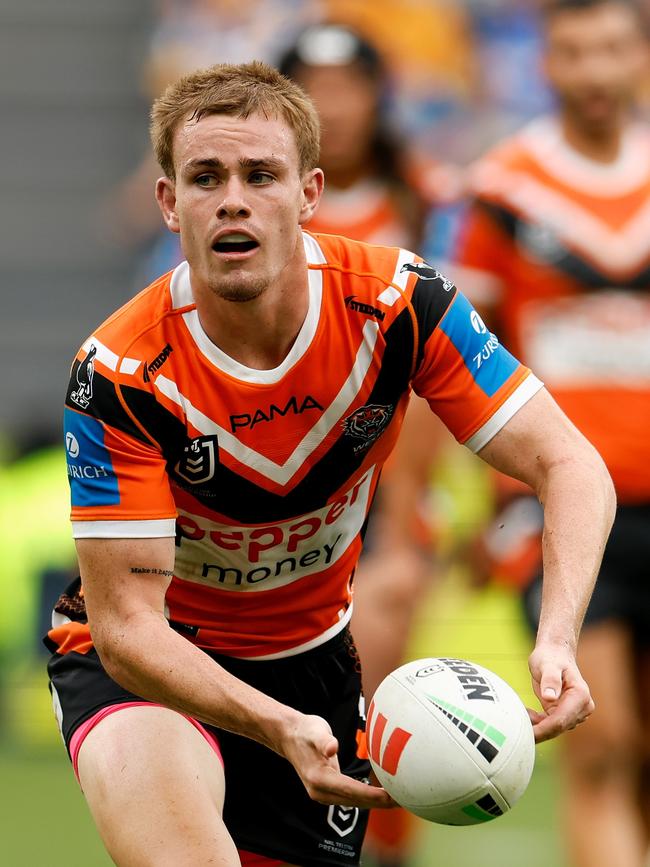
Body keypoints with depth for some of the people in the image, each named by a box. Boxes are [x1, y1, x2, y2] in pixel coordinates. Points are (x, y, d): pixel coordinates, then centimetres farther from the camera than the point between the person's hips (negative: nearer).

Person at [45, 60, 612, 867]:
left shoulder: (397, 302, -19)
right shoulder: (119, 375, -26)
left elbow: (568, 466, -18)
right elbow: (127, 624, -26)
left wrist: (556, 641, -37)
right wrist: (280, 730, -43)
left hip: (310, 647, 5)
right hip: (143, 662, -5)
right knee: (156, 796, -37)